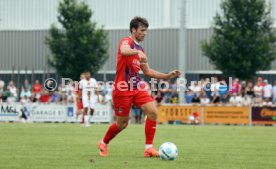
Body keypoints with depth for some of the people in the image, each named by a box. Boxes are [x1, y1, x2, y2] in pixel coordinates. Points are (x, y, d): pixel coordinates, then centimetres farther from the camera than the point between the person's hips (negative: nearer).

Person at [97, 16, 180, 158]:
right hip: (122, 89, -7)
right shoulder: (126, 41, -9)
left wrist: (167, 76, 13)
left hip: (137, 88, 7)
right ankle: (103, 143, 31)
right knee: (122, 123, 3)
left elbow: (147, 72, 22)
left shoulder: (140, 49, 16)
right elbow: (124, 51, -35)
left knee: (153, 112, -13)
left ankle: (149, 148, -9)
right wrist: (138, 52, -55)